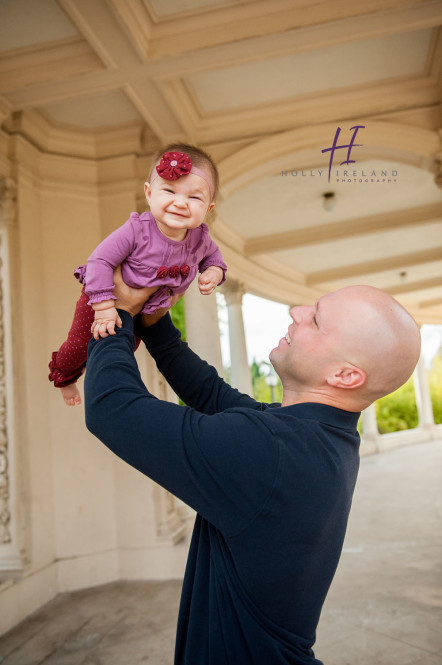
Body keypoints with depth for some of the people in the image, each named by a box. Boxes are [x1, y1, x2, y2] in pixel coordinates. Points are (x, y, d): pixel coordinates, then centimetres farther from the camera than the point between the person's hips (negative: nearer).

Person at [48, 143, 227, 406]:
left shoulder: (200, 238, -23)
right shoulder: (137, 230, -40)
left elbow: (212, 254, 2)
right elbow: (100, 260, -35)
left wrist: (214, 272, -21)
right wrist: (104, 308, -38)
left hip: (149, 308, 5)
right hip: (104, 300, -5)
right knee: (80, 344, 13)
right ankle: (64, 374, 49)